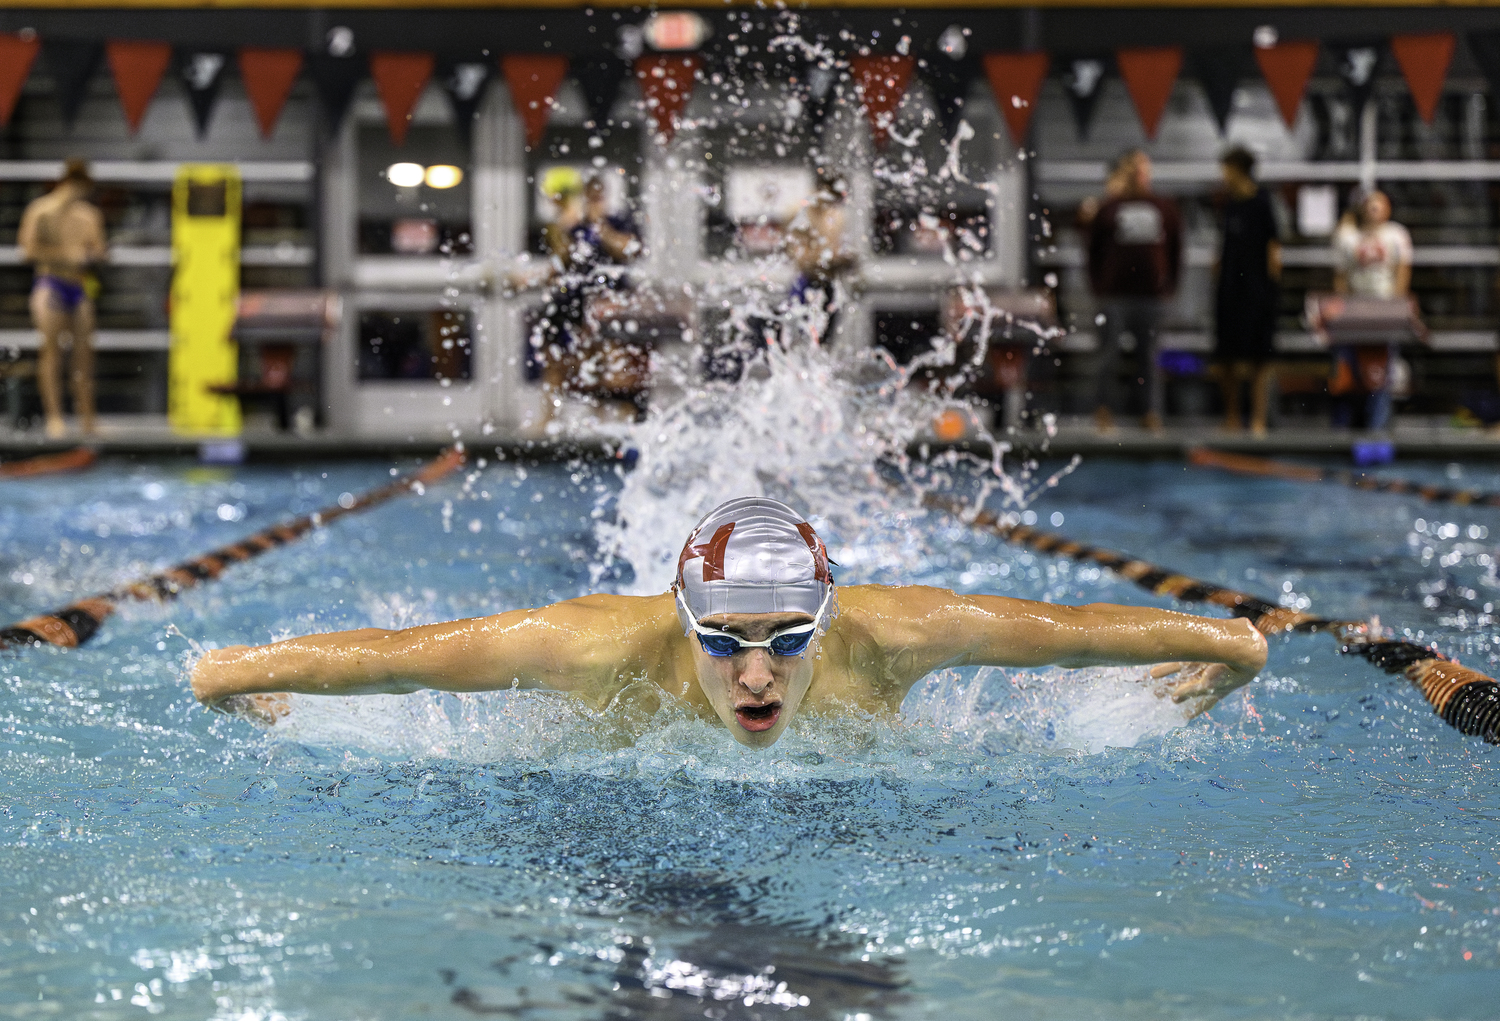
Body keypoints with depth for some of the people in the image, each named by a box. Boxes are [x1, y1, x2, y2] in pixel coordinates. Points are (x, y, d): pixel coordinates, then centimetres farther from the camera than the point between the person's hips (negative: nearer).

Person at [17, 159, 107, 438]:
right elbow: (29, 250, -6)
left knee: (84, 350, 0)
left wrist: (91, 254, -9)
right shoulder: (40, 211, 0)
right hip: (50, 283, -4)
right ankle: (54, 416, -11)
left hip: (81, 286, 4)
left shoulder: (89, 214, 12)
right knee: (52, 349, -9)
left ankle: (87, 415, 4)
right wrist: (65, 254, -15)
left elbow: (98, 248, 15)